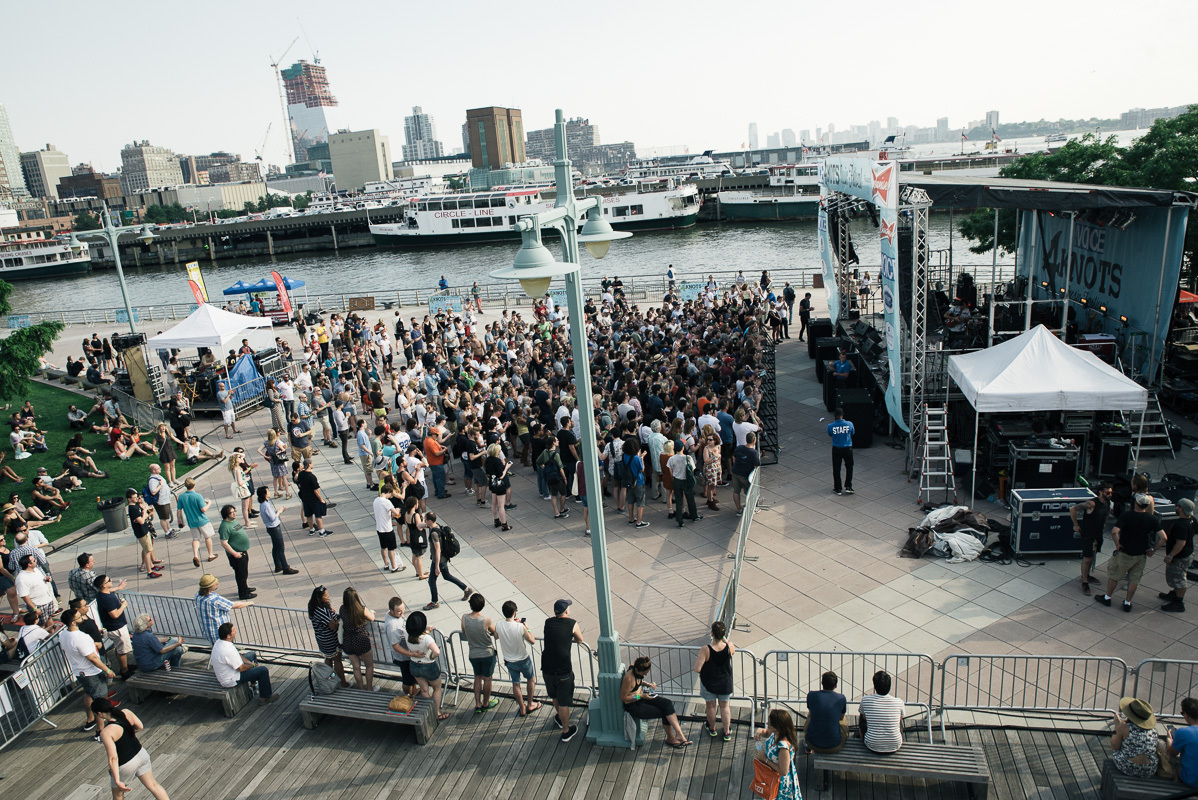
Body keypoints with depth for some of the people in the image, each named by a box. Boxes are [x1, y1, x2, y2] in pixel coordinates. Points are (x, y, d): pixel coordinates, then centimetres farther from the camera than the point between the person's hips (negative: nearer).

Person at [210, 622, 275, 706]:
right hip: (230, 681, -10)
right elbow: (241, 668, -23)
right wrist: (253, 665, -4)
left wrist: (250, 662, 5)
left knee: (252, 654, 22)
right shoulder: (228, 651, -36)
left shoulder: (219, 642, -5)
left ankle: (254, 685, 35)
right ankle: (265, 697, 8)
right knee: (263, 670, -11)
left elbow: (237, 655, 9)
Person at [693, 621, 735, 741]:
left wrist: (697, 659, -7)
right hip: (725, 683, 2)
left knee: (711, 706, 23)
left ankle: (712, 729, 44)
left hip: (709, 683, -2)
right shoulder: (729, 646, -22)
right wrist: (724, 638, 4)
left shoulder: (705, 649, -30)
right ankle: (727, 732, 36)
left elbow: (697, 669, -28)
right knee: (724, 706, 23)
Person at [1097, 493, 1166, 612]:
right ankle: (1128, 603, 26)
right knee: (1134, 579, 17)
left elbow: (1114, 532, -32)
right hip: (1141, 554, 3)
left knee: (1113, 574, 15)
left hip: (1125, 553, -3)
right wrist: (1153, 550, 0)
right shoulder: (1151, 519, -9)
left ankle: (1107, 598, 27)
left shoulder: (1126, 515, -20)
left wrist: (1117, 544, -16)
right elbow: (1163, 538, -11)